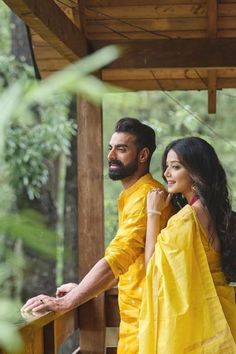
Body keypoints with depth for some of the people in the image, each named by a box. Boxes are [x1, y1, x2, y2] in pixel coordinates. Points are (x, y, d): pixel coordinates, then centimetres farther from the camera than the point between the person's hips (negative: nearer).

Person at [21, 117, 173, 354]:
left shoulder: (145, 196, -18)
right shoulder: (132, 196, 17)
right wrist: (81, 289, 14)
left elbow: (117, 259, -27)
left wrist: (65, 302, -26)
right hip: (133, 314, 10)